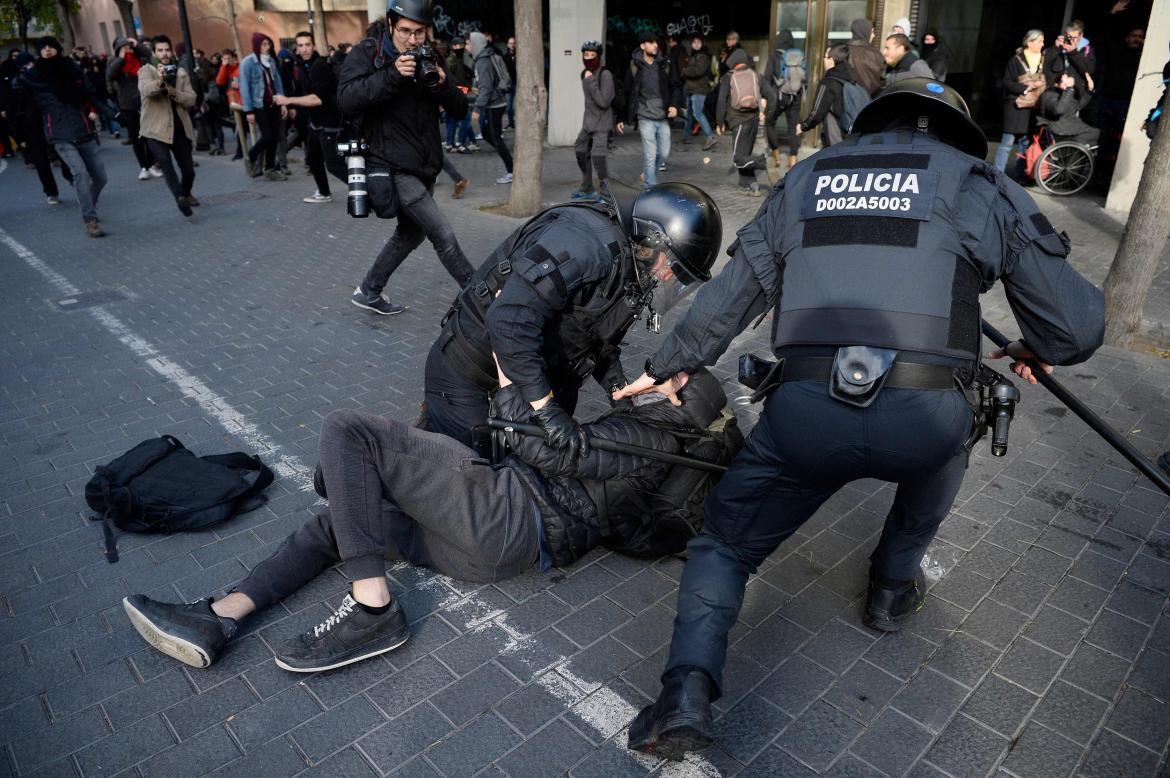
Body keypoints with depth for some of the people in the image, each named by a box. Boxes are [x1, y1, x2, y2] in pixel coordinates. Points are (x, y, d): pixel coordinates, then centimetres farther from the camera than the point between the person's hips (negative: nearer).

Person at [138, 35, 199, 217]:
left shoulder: (181, 72, 10)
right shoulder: (146, 70, 0)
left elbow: (191, 99, 0)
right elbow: (145, 89, -22)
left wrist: (174, 92, -18)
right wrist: (158, 81, -42)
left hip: (180, 127, 4)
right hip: (156, 128, -3)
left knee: (188, 169, 11)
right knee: (164, 160, -27)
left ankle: (186, 193, 38)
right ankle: (179, 196, -33)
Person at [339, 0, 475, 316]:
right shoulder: (366, 53, -6)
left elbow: (459, 110, 3)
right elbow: (346, 99, -21)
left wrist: (443, 83, -17)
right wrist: (392, 75, -29)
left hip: (425, 165, 7)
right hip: (393, 167, -7)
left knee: (410, 234, 17)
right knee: (444, 236, -10)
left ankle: (368, 293, 32)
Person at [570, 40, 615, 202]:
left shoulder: (605, 75, -15)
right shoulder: (584, 74, 8)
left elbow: (604, 102, -23)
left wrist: (591, 82, -22)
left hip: (601, 124, -8)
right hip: (587, 123, 9)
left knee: (597, 156, -18)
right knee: (581, 152, 14)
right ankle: (587, 190, 29)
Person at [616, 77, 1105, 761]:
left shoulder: (806, 178, 21)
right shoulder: (982, 187, 15)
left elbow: (728, 296, 22)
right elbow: (1079, 325, 13)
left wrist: (669, 366, 36)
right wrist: (1036, 351, 37)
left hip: (803, 414, 1)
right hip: (920, 419, 0)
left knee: (724, 543, 20)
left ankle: (688, 692, 1)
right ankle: (894, 588, 44)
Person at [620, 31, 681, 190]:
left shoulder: (664, 65, 5)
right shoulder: (635, 67, -1)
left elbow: (676, 86, 13)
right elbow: (626, 93, 4)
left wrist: (674, 105, -4)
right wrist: (622, 119, 5)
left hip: (663, 117, 4)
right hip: (645, 118, -3)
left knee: (664, 153, 9)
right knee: (650, 155, -6)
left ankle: (647, 175, 34)